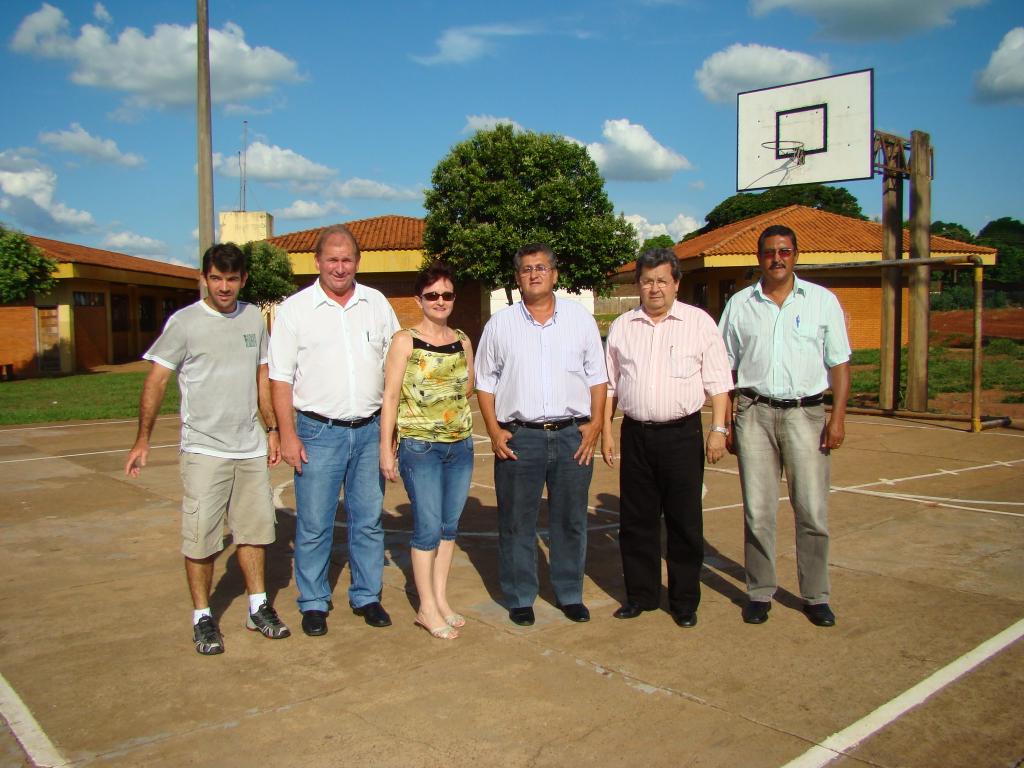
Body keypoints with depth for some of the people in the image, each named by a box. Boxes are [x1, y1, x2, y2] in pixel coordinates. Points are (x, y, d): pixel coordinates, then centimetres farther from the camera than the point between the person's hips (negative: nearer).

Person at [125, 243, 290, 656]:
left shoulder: (254, 319, 8)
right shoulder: (183, 322, -7)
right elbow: (156, 380, -5)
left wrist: (272, 429, 14)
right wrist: (143, 439, -8)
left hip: (251, 447, 5)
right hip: (204, 448, -4)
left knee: (253, 529, 12)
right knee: (201, 536, 0)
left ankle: (258, 606, 26)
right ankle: (202, 617, 16)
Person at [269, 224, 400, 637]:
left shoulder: (377, 304, 7)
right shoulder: (294, 309, -1)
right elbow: (281, 378, -2)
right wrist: (288, 435, -8)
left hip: (370, 431, 3)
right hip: (318, 432, -2)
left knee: (369, 521, 11)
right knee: (314, 525, 3)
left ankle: (367, 596, 25)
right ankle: (313, 603, 19)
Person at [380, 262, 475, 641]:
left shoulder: (462, 341, 9)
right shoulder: (405, 341, -5)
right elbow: (390, 395, -7)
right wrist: (386, 448, -10)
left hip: (460, 444, 5)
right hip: (419, 447, -5)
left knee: (449, 526, 11)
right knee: (429, 528, -2)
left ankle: (441, 599, 24)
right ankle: (427, 608, 12)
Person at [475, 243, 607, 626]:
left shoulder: (581, 319, 7)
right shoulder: (500, 324, 5)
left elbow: (597, 377, 9)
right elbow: (485, 382, 7)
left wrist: (595, 423, 0)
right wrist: (494, 431, -2)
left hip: (572, 435, 1)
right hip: (518, 436, -1)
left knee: (571, 521, 10)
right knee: (517, 523, 5)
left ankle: (570, 595, 25)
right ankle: (520, 598, 20)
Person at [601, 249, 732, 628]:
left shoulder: (700, 322, 2)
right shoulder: (622, 326, 9)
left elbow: (718, 381, 0)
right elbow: (609, 384, 14)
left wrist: (718, 429, -7)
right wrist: (606, 431, 9)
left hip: (682, 434, -2)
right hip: (636, 435, 3)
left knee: (685, 523, 4)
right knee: (636, 521, 10)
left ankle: (684, 601, 18)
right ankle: (640, 595, 25)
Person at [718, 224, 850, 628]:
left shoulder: (822, 301, 6)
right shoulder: (740, 304, 8)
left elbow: (839, 363, 6)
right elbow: (726, 367, 11)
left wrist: (838, 417, -3)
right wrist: (725, 421, 6)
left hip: (805, 412, -1)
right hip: (755, 412, 1)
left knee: (812, 510, 0)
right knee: (757, 510, 4)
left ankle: (816, 596, 15)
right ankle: (759, 593, 16)